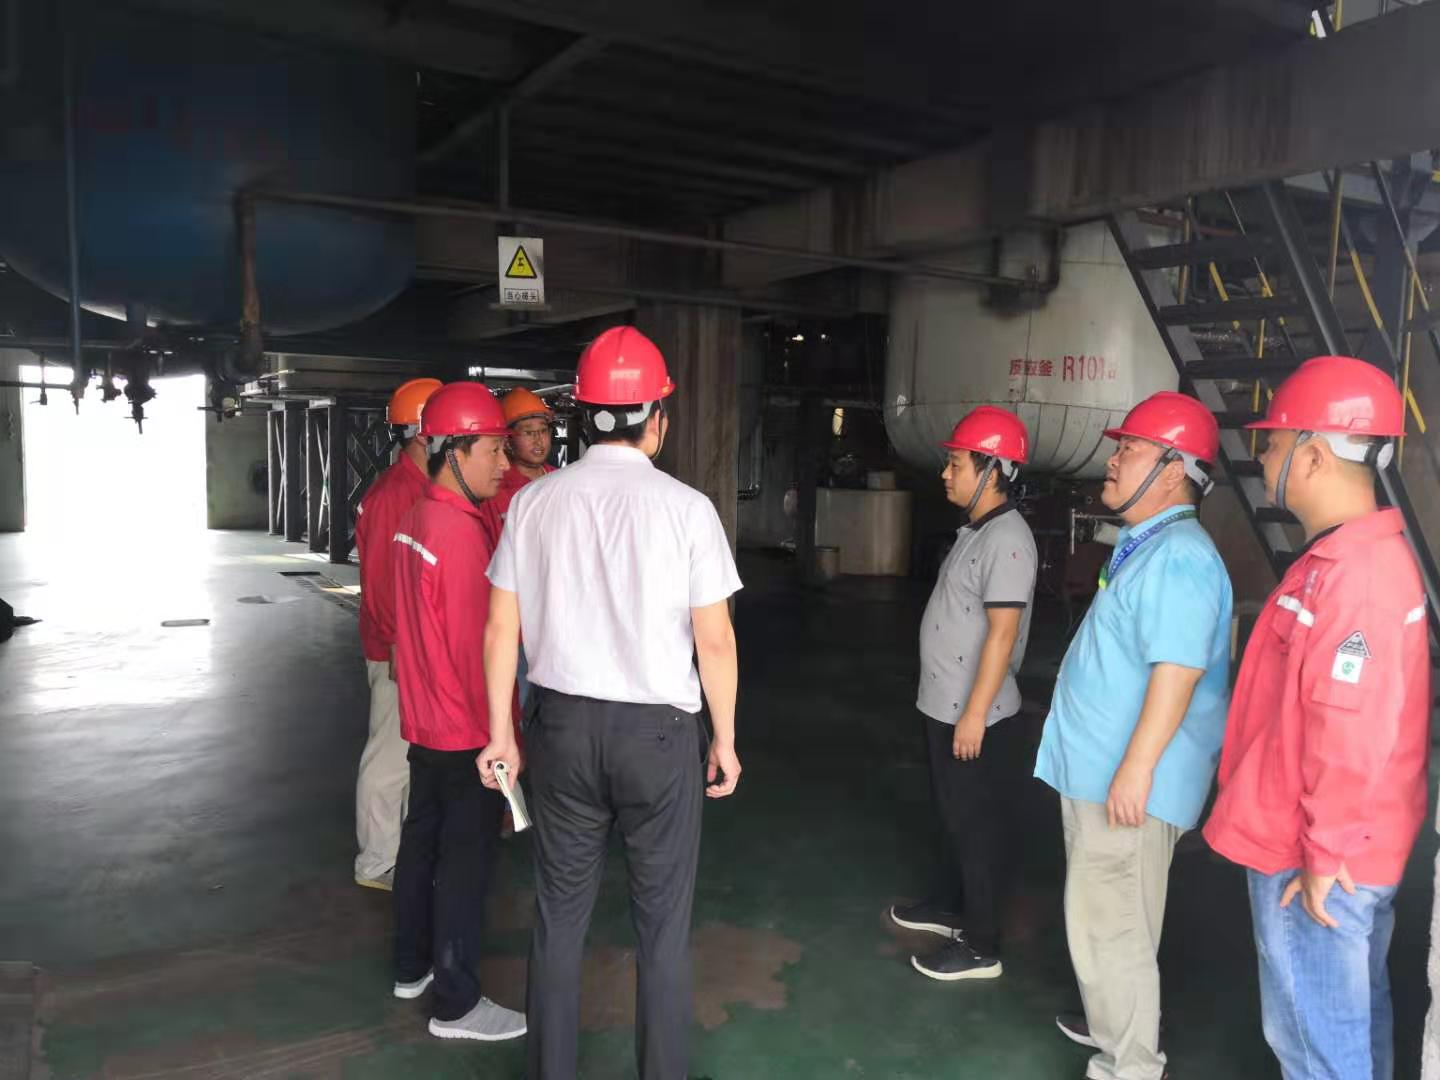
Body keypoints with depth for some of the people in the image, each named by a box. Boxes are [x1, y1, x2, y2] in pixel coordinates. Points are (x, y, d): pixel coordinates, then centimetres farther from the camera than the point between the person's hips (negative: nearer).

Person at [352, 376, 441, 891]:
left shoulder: (431, 491, 10)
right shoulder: (390, 494, -18)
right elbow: (379, 583, -20)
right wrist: (400, 649, -19)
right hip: (399, 655, -9)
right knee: (392, 757, 3)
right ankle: (378, 863, 18)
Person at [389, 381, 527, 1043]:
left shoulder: (415, 519, 6)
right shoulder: (461, 532, -23)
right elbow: (476, 646, -23)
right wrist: (501, 733, -16)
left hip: (424, 721, 9)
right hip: (466, 730, -9)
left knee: (421, 842, 20)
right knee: (465, 862, 2)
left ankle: (412, 966, 36)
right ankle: (456, 1005, 15)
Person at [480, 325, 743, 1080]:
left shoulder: (534, 501, -1)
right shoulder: (685, 507, -11)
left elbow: (501, 629, 2)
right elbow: (714, 639, -8)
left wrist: (500, 730, 12)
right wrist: (724, 739, 3)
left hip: (562, 723, 3)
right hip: (657, 730, -3)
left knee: (559, 914, 16)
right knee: (661, 925, 12)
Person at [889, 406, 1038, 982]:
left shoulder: (1006, 539, -21)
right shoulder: (976, 530, 10)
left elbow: (1002, 633, -24)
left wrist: (975, 713, -22)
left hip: (971, 713, -9)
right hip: (943, 704, 9)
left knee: (974, 824, 2)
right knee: (951, 815, 22)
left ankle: (980, 945, 16)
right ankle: (948, 906, 39)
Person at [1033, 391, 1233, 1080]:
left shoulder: (1177, 555, -21)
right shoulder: (1145, 547, 13)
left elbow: (1178, 669, -27)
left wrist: (1136, 769, -26)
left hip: (1125, 780, -10)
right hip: (1099, 769, 10)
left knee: (1110, 925, 1)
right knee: (1112, 919, 23)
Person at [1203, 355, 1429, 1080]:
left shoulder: (1357, 574, -24)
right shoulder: (1349, 556, 9)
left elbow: (1354, 736, -26)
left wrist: (1323, 855, -18)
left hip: (1312, 861, -9)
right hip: (1341, 849, 9)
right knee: (1352, 1020, 22)